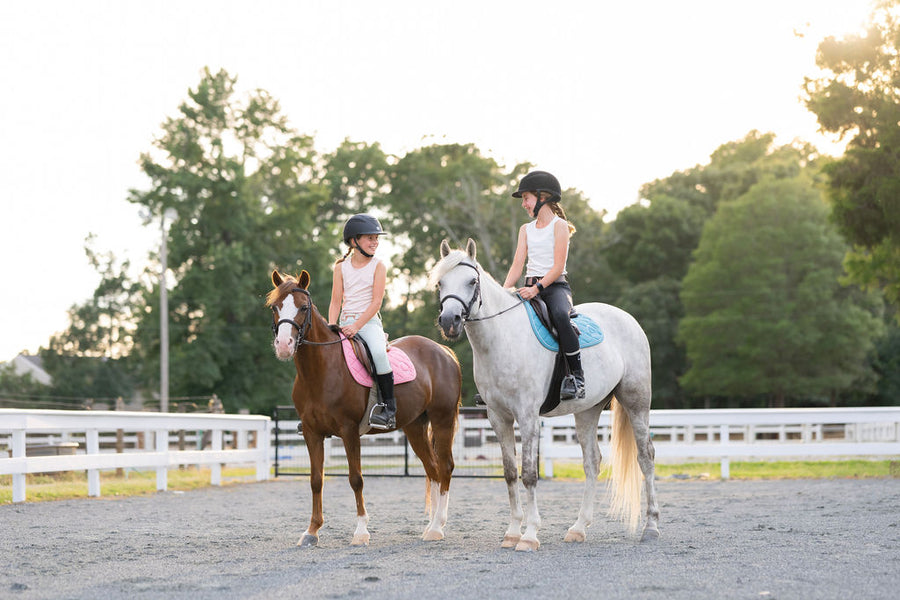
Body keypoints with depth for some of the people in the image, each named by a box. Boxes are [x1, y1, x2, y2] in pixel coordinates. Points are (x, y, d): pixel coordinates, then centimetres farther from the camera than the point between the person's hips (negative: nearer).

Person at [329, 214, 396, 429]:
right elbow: (336, 302, 8)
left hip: (369, 322, -4)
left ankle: (389, 408, -26)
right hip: (345, 323, 4)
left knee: (378, 351, -33)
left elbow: (376, 302, -8)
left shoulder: (378, 267, 1)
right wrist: (331, 327, -8)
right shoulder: (341, 267, 10)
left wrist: (356, 326, -18)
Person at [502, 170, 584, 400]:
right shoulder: (526, 229, 18)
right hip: (530, 288, 6)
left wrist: (537, 288, -25)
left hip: (555, 286, -6)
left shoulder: (559, 226, -2)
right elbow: (518, 265, 9)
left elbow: (558, 266, -11)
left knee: (560, 315, -38)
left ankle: (576, 375, -32)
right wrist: (503, 292, -7)